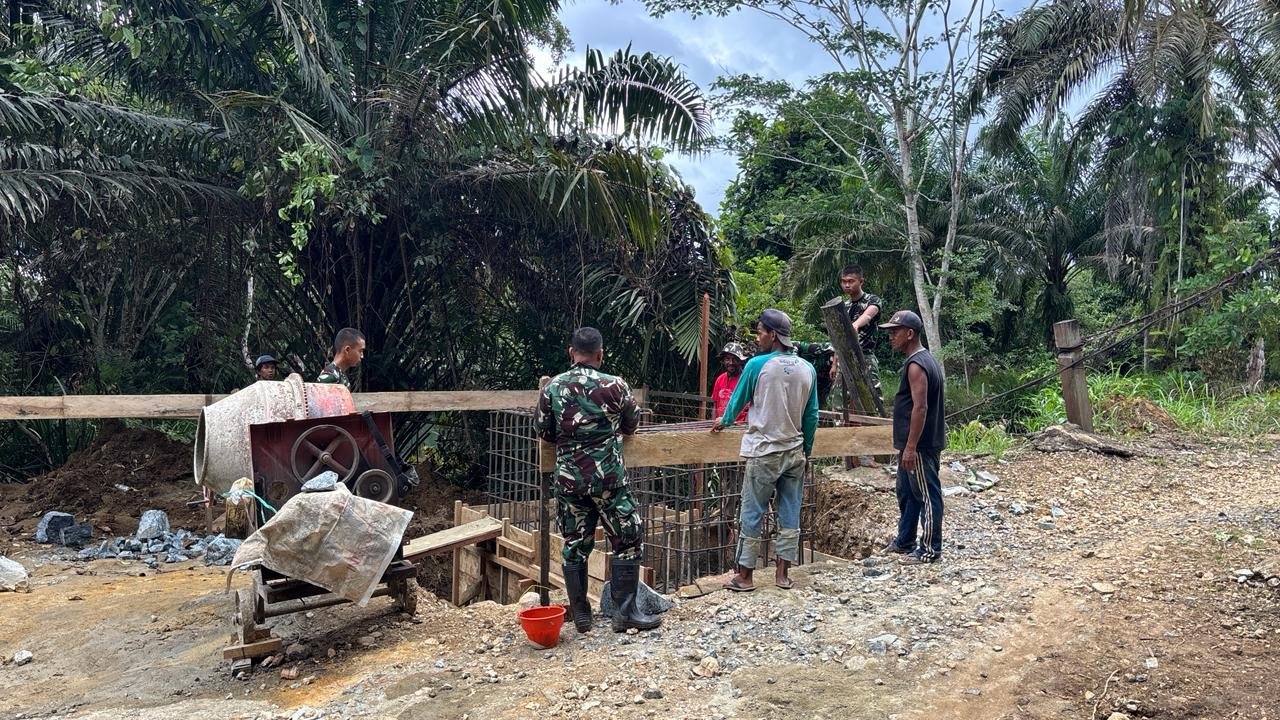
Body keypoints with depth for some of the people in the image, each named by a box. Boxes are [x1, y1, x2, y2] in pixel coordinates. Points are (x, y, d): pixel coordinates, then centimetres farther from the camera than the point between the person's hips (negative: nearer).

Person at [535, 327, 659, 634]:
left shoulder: (551, 388, 2)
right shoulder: (614, 385, -5)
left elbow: (544, 433, 11)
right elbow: (632, 425, 10)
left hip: (568, 478, 3)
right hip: (608, 476, -3)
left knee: (575, 544, 12)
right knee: (628, 540, 7)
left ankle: (581, 615, 18)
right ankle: (625, 611, 7)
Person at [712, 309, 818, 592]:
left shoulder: (757, 365, -11)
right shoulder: (808, 369, 2)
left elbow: (738, 400, 4)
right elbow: (811, 417, 7)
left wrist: (724, 421, 24)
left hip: (764, 453, -4)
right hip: (795, 453, 5)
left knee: (752, 515, 3)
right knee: (790, 515, 10)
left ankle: (744, 576, 10)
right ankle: (782, 573, 17)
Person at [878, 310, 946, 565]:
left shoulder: (916, 365, -19)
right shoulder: (925, 359, 14)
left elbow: (920, 407, -24)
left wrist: (910, 447, -24)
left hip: (921, 445, -11)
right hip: (915, 443, 11)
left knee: (927, 495, -1)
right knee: (906, 492, 19)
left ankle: (930, 549, 8)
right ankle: (904, 541, 30)